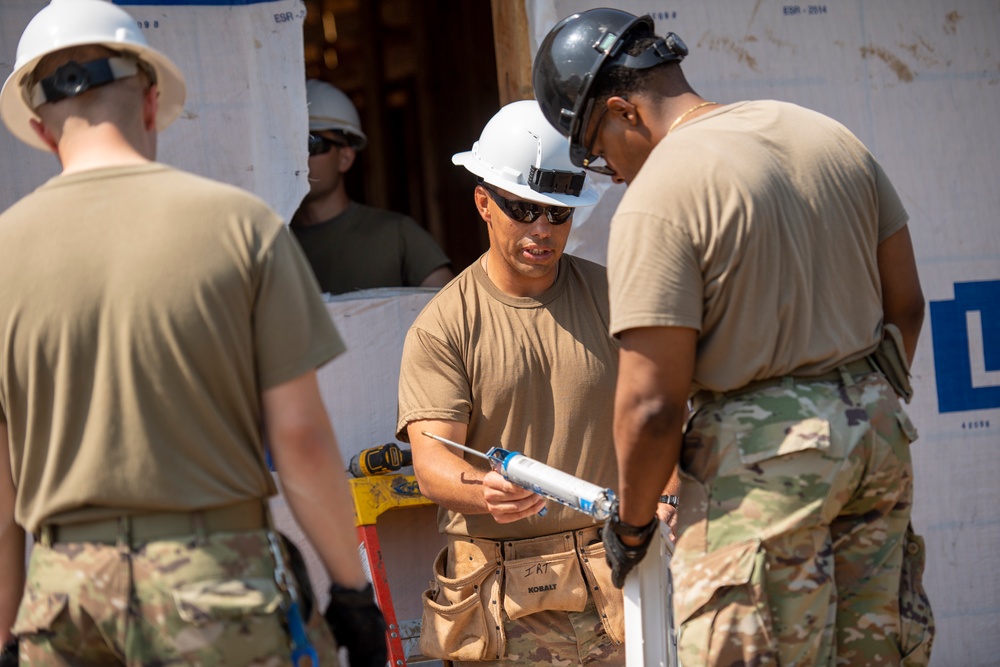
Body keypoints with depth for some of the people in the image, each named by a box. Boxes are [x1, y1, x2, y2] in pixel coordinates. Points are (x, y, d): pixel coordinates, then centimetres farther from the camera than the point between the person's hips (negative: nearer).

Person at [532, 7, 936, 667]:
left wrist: (631, 522, -1)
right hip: (879, 438, 8)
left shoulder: (657, 198, -14)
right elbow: (906, 305, 15)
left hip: (761, 460, -7)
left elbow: (651, 406, -17)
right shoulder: (830, 136, 9)